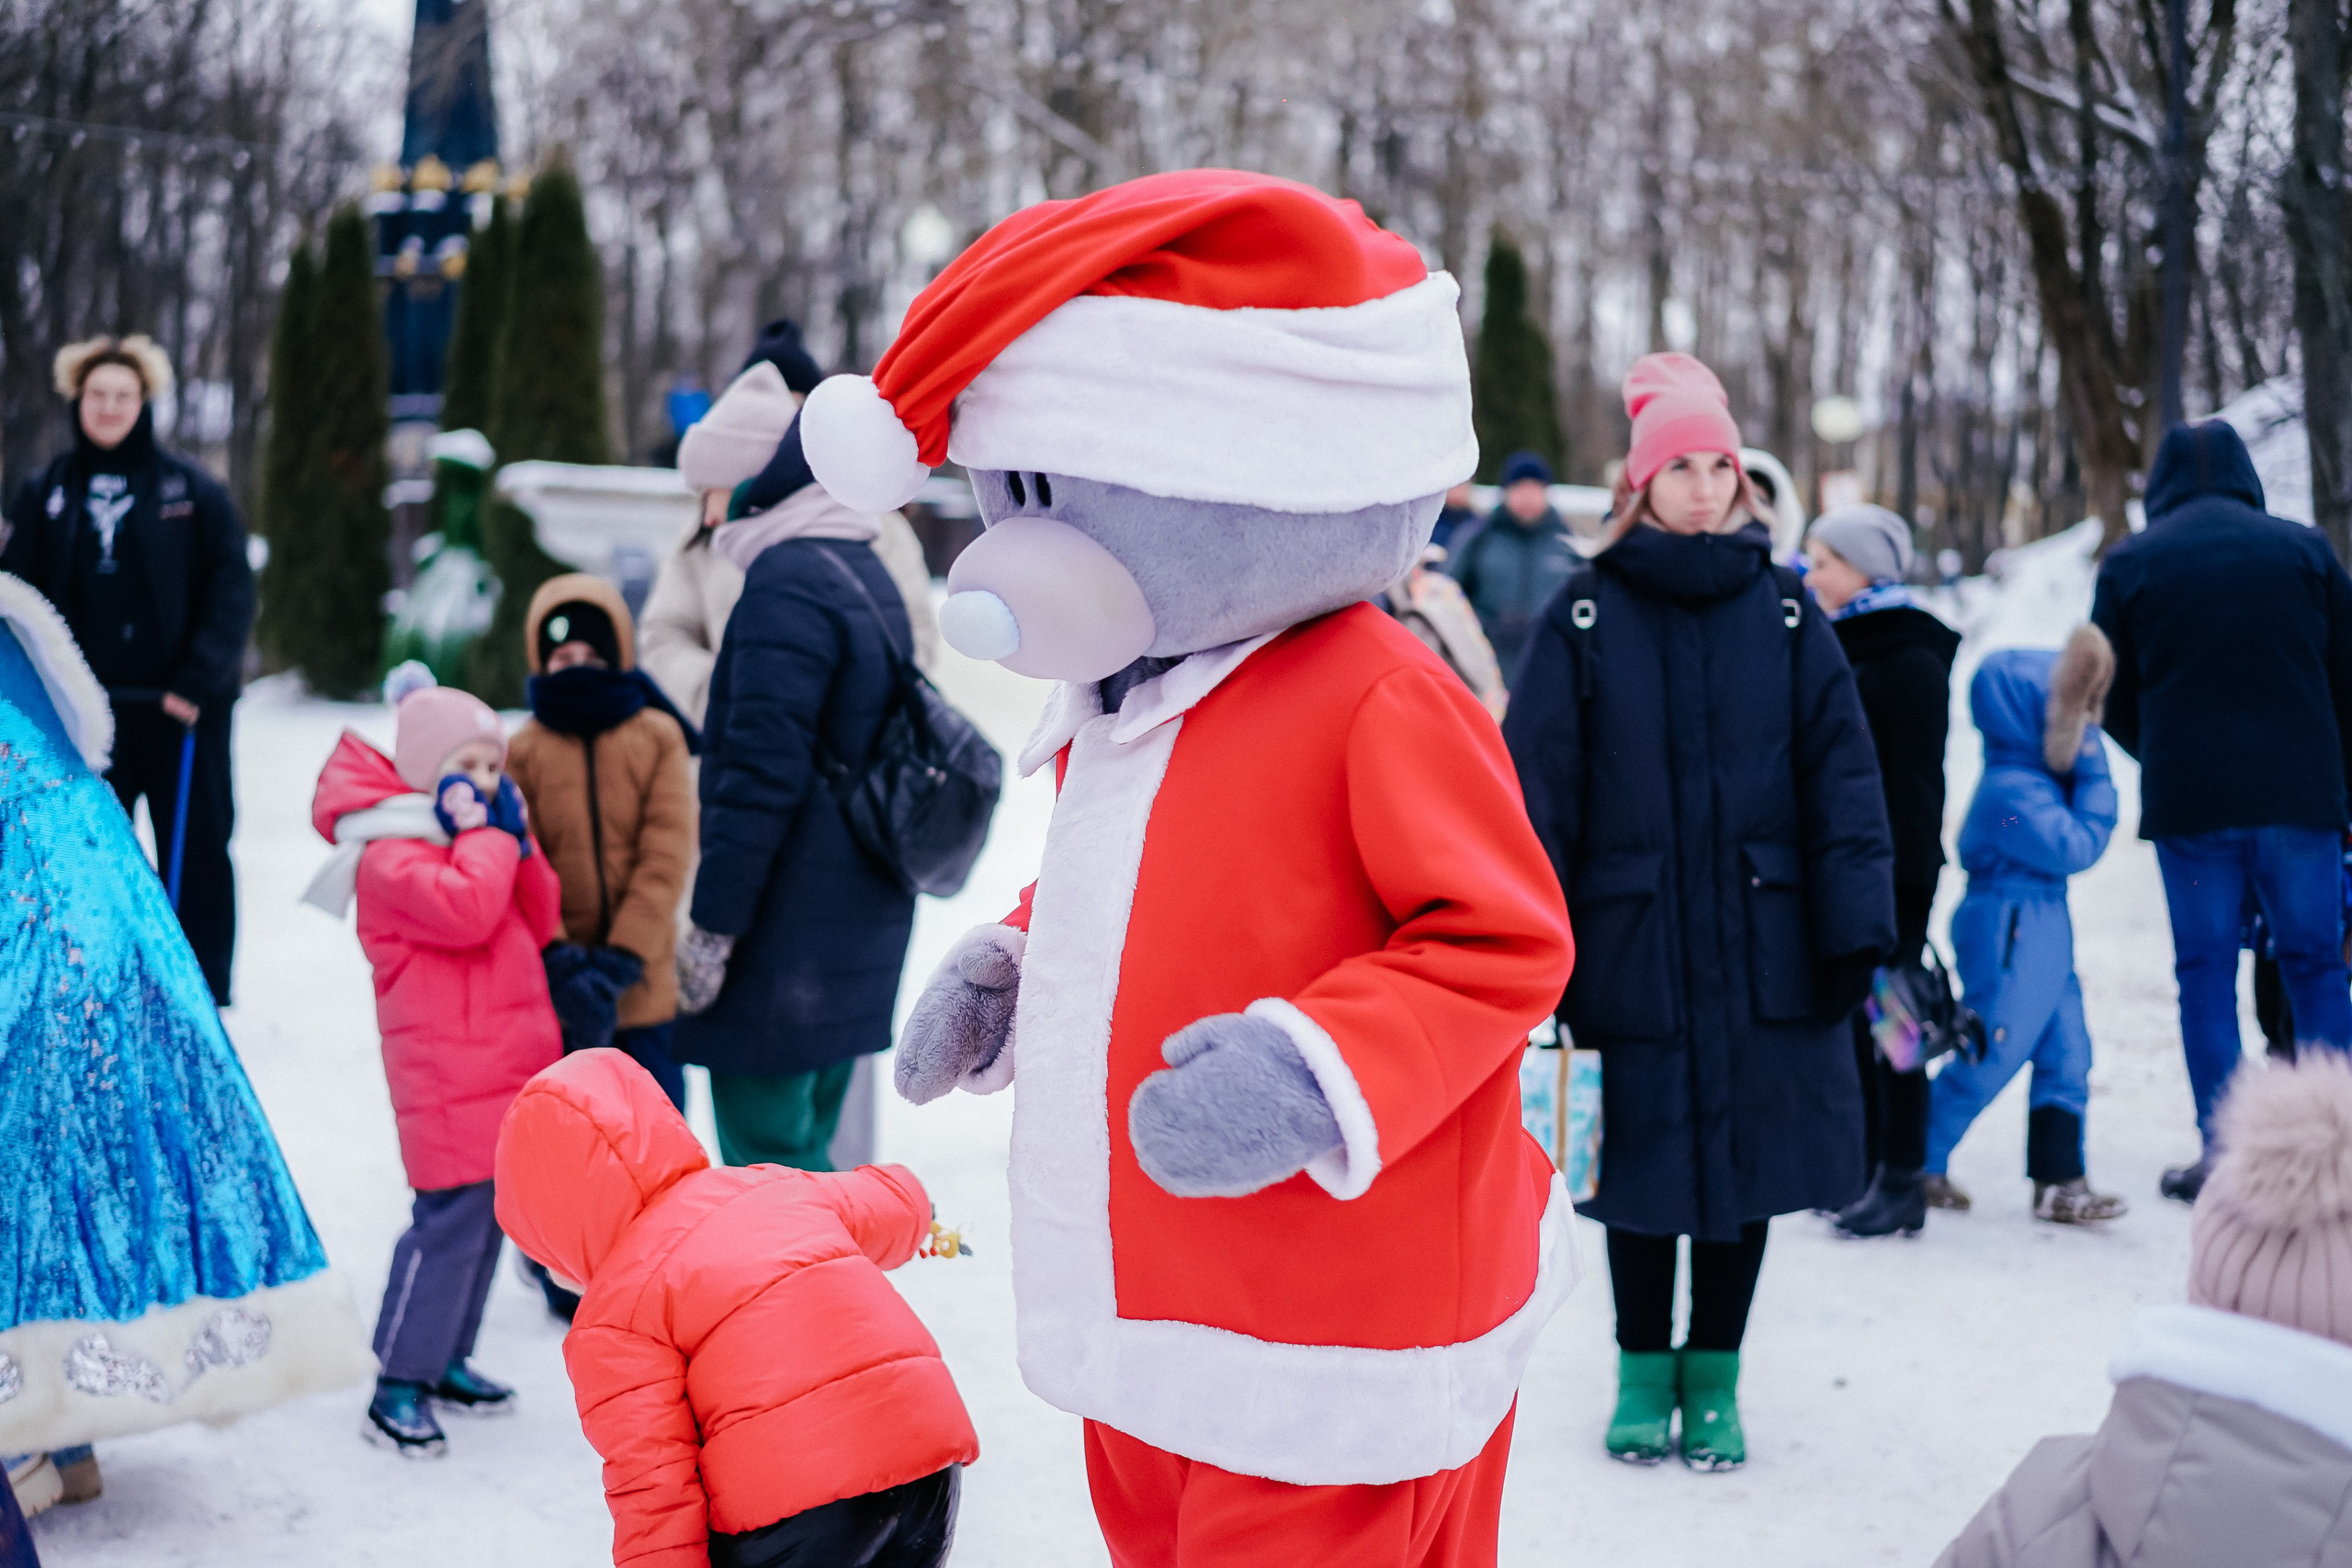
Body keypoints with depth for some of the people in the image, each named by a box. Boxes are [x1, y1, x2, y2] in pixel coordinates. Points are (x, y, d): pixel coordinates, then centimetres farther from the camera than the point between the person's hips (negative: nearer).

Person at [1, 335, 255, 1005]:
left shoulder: (192, 489, 0)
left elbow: (232, 591, -4)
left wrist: (199, 679, -13)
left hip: (181, 706, -2)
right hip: (85, 706, 2)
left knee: (196, 851, 3)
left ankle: (204, 995, 11)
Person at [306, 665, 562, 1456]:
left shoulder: (476, 836, 18)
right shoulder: (391, 854, -12)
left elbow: (542, 921, 14)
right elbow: (465, 910, -27)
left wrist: (517, 840, 2)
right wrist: (487, 834, -15)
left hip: (510, 1059, 9)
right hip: (448, 1072, -9)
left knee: (489, 1213, 14)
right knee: (451, 1219, -12)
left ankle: (446, 1360, 26)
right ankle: (399, 1386, -5)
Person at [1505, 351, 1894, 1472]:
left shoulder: (1783, 612, 4)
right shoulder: (1586, 616, -1)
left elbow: (1840, 772, 3)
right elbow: (1536, 782, -3)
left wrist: (1855, 923, -4)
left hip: (1761, 948, 1)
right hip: (1631, 945, -1)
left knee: (1750, 1153, 8)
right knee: (1643, 1161, 7)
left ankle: (1713, 1378, 24)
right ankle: (1643, 1370, 25)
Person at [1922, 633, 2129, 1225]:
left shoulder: (2039, 776, 9)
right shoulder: (2013, 791, -22)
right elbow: (2075, 846, -21)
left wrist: (2087, 767, -1)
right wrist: (2094, 776, -14)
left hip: (2043, 933, 10)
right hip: (2009, 935, -10)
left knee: (2066, 1053, 8)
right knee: (1989, 1056, -2)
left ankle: (2059, 1180, 12)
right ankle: (1917, 1165, 12)